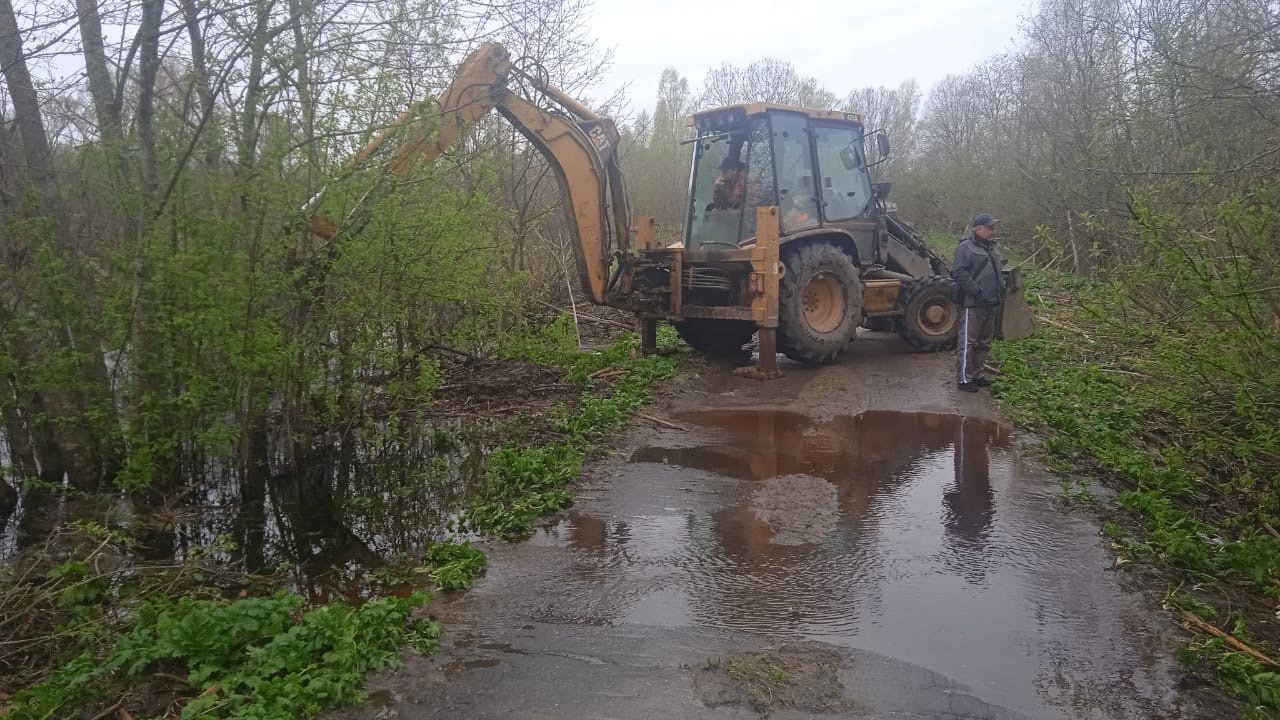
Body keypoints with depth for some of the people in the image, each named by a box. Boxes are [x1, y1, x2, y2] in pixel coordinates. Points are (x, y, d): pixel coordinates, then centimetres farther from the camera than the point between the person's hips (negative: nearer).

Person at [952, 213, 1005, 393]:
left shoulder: (990, 247, 18)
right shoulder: (966, 247, -10)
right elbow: (959, 273, -19)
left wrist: (1001, 289, 14)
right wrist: (977, 291, -23)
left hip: (991, 304, 9)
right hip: (973, 304, -9)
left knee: (984, 343, 15)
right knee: (968, 343, -6)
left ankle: (976, 374, 25)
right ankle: (964, 379, -1)